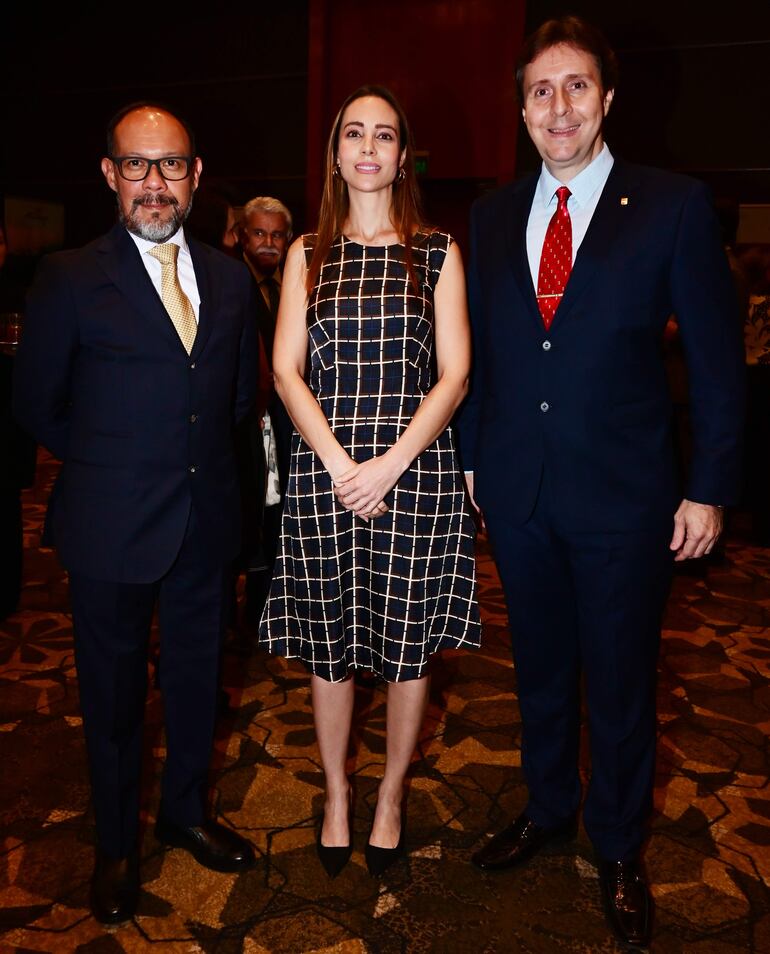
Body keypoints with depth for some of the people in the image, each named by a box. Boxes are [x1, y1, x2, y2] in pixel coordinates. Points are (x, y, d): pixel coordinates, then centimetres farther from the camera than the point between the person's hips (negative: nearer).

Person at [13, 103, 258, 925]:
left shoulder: (229, 278, 5)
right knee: (112, 694, 13)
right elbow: (37, 407, -2)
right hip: (110, 527, -3)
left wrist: (195, 456, 5)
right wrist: (109, 466, 3)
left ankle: (184, 811, 43)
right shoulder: (70, 279, -8)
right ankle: (115, 845, 37)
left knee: (195, 677, 18)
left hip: (205, 523, 4)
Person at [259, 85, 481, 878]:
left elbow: (454, 374, -1)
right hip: (322, 471, 1)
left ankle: (390, 796, 30)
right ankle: (335, 794, 33)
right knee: (328, 646, 10)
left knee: (408, 647, 7)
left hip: (415, 469, -1)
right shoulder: (307, 255, 9)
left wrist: (391, 463, -13)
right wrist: (340, 464, -11)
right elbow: (286, 372, 2)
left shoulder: (437, 254, 6)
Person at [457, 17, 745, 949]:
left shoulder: (674, 206, -5)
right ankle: (547, 809, 44)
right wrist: (468, 455, 7)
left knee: (619, 680, 12)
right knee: (539, 667, 19)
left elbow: (715, 357, -5)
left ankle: (618, 849, 36)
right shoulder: (492, 215, 7)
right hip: (516, 490, 4)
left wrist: (709, 486, -8)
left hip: (623, 495, -3)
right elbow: (476, 348, 10)